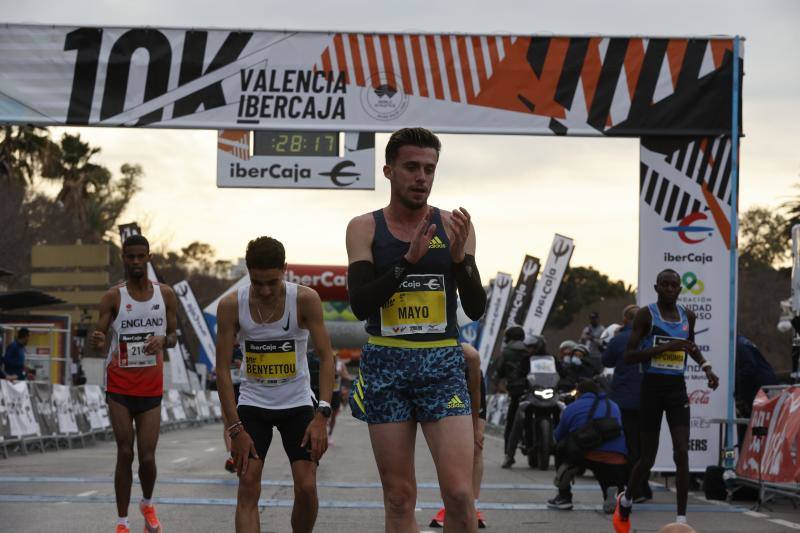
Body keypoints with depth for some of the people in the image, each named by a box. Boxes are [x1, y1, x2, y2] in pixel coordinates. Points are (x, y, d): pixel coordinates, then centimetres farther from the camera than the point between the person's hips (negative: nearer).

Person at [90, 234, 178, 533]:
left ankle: (147, 505, 30)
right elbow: (101, 336, -9)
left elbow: (173, 335, 10)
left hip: (151, 388, 2)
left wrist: (163, 341, -14)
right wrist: (98, 342, -34)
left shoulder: (165, 295, 2)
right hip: (120, 387, -2)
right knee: (125, 454, -3)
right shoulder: (113, 297, -5)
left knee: (147, 458, 0)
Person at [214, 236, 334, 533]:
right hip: (252, 404, 0)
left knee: (307, 488, -7)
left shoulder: (306, 300, -15)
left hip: (297, 403, 0)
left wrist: (322, 415, -25)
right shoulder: (231, 306, -13)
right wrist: (235, 429, -16)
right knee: (248, 486, -11)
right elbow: (223, 369, -10)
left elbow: (326, 358, -14)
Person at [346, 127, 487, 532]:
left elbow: (476, 309, 0)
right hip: (386, 365, 0)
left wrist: (459, 256, -17)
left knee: (459, 492, -10)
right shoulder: (365, 228, 2)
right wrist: (410, 259, -20)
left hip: (443, 365, 0)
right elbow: (360, 305, -10)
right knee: (399, 498, 4)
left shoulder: (453, 225, 3)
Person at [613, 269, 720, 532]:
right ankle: (626, 502, 33)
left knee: (681, 454, -11)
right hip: (652, 387, -3)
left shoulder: (687, 316, 7)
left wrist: (706, 366, 12)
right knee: (647, 458, 5)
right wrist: (665, 347, -23)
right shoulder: (646, 315, -7)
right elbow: (628, 355, -14)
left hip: (677, 389, 3)